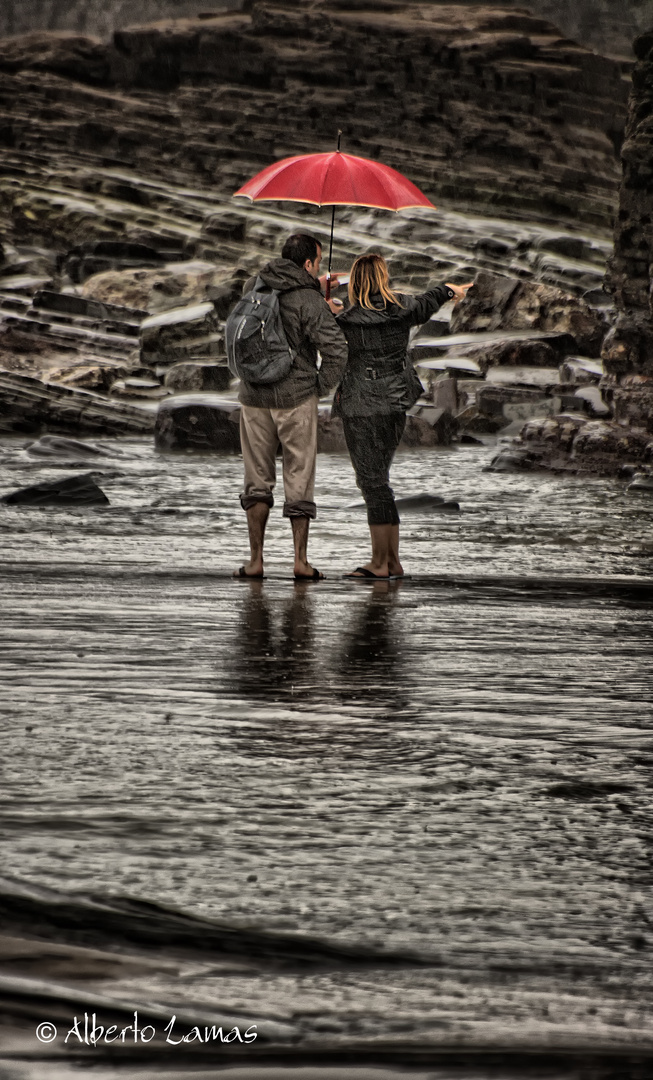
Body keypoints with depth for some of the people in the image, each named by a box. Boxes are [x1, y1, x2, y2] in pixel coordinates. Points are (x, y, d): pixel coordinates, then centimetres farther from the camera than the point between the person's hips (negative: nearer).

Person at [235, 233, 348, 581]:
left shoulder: (252, 287, 3)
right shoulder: (309, 301, -14)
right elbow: (336, 349, -22)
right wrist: (321, 386, -6)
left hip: (254, 396, 4)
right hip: (296, 398, -4)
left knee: (257, 479, 11)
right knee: (299, 480, 5)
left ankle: (255, 561, 8)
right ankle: (301, 561, 3)